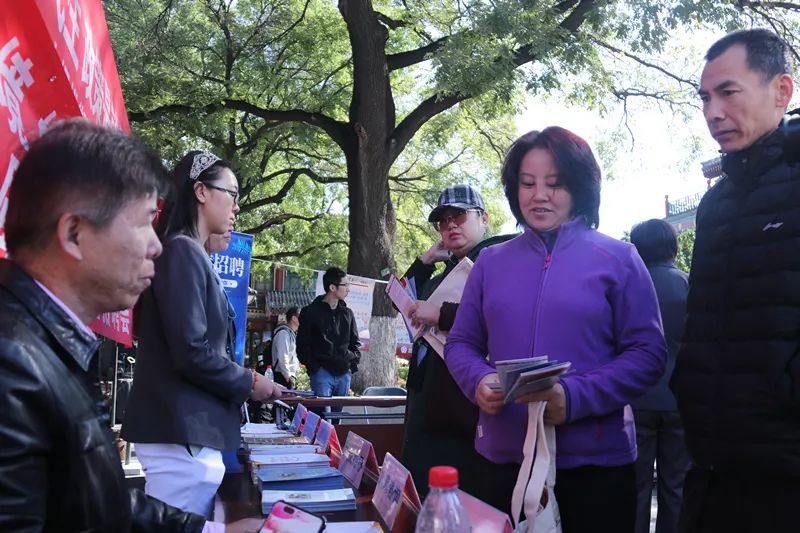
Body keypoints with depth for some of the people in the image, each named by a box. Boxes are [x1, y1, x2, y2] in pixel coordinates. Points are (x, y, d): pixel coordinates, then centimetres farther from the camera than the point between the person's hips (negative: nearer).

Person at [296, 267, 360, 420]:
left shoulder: (347, 313, 14)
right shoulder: (311, 312, 0)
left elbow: (355, 341, 21)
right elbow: (302, 345, 0)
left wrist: (354, 363, 7)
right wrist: (314, 367, -8)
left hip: (344, 373, 5)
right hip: (322, 372, -5)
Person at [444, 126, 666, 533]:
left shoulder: (617, 259, 0)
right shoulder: (491, 262, 9)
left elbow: (648, 353, -5)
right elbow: (461, 343, 11)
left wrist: (576, 396, -19)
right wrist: (479, 381, -12)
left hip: (595, 463, -2)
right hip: (505, 458, 3)